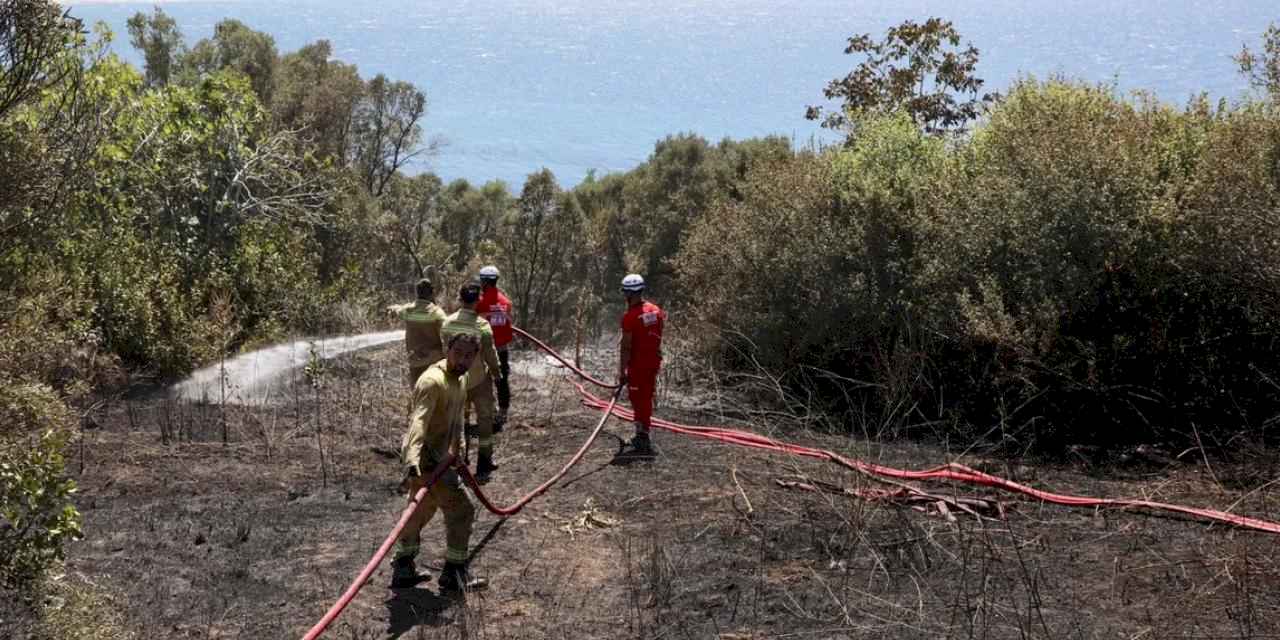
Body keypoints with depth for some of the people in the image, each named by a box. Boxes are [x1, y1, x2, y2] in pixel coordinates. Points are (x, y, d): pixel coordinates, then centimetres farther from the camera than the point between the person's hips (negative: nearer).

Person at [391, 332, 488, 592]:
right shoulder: (433, 381, -24)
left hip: (439, 456, 10)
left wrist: (458, 446, 30)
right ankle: (454, 572, 6)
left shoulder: (460, 379, 8)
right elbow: (419, 421, -37)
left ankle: (402, 568, 34)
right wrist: (412, 461, -49)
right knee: (461, 509, -4)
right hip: (426, 458, -10)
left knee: (421, 512, 21)